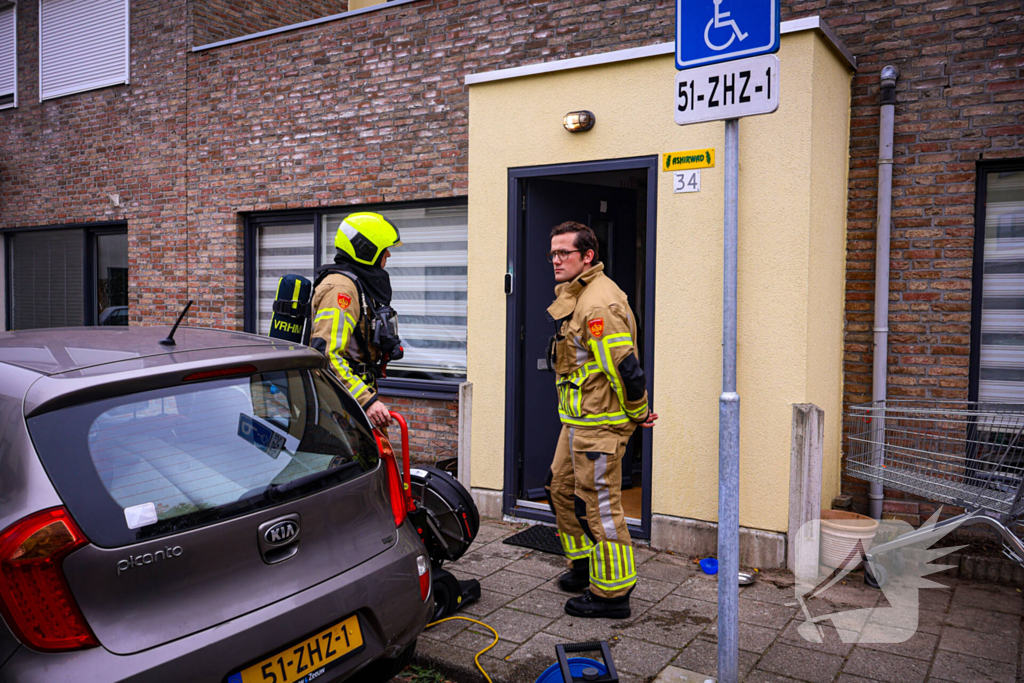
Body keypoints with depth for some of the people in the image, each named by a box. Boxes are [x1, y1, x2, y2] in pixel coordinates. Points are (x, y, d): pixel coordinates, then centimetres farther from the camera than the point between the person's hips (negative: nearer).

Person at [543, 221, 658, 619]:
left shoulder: (598, 303, -21)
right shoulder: (574, 296, 14)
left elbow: (624, 367, -26)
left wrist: (638, 414, -13)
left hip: (599, 424, -11)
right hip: (578, 421, 11)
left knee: (599, 505, -3)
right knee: (562, 489, 21)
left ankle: (612, 594, 10)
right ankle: (585, 565, 36)